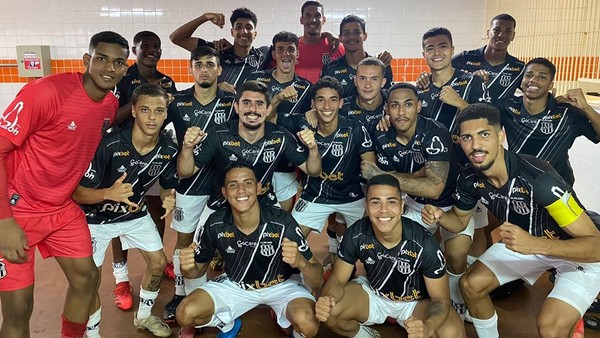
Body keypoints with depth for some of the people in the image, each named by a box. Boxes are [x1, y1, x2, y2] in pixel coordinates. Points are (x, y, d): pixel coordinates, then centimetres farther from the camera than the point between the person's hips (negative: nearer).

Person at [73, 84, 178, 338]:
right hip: (97, 216, -4)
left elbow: (168, 186, 0)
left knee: (158, 263, 6)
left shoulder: (169, 149, -17)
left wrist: (169, 199, -24)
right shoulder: (109, 144, -33)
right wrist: (109, 194, -47)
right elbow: (77, 192, -28)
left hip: (135, 212, 5)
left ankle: (144, 316, 33)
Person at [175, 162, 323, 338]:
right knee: (185, 314, -15)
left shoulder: (282, 222, -29)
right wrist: (187, 267, -27)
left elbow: (317, 283, -25)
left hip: (280, 285, -2)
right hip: (235, 285, 3)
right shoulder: (215, 224, -20)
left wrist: (300, 262, -48)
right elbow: (198, 269, -2)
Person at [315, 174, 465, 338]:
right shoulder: (356, 234, -24)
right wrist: (326, 299, -38)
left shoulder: (424, 243, -30)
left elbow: (440, 298, -21)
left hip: (417, 301, -1)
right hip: (373, 293, 2)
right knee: (328, 311, -22)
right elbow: (337, 279, -13)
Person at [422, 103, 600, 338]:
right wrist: (439, 216, -18)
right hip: (525, 241, 6)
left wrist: (535, 245, -49)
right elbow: (460, 219, 5)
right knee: (471, 284, -2)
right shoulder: (470, 179, -16)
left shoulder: (537, 177, -36)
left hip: (580, 253, -6)